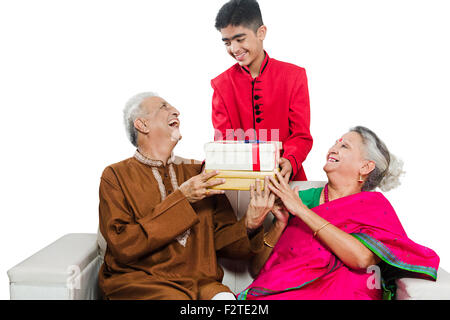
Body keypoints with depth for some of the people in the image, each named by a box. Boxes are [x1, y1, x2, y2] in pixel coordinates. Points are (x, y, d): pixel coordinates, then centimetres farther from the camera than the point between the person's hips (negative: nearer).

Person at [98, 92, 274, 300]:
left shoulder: (199, 173, 11)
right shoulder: (116, 175, 2)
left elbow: (221, 241, 8)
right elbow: (123, 247, -11)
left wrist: (249, 225, -13)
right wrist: (181, 199, -15)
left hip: (200, 281, 3)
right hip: (139, 281, -2)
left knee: (224, 297, -28)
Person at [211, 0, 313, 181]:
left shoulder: (294, 75, 4)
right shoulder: (221, 84, 8)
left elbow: (301, 135, 1)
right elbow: (223, 138, 5)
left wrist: (290, 162, -20)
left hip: (286, 179, 0)